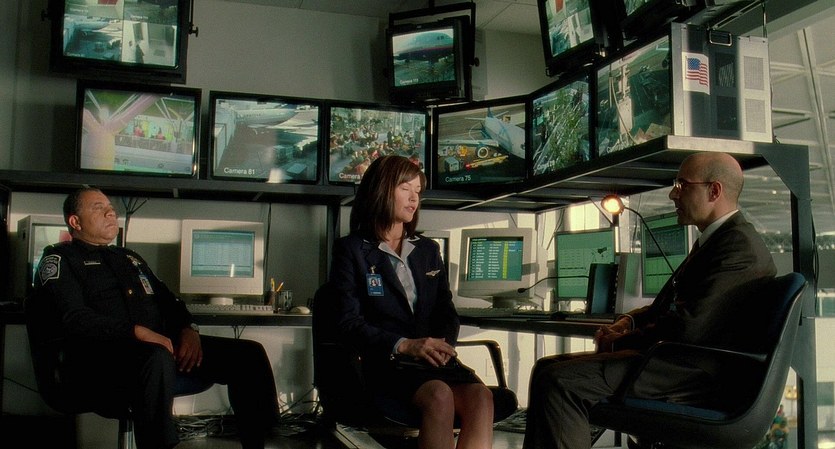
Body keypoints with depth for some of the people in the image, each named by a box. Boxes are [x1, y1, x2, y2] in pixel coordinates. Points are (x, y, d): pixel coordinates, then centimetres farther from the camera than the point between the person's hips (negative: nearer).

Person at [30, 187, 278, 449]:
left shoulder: (130, 258, 31)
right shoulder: (59, 260, 9)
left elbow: (167, 300, 25)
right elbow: (74, 318, -8)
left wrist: (188, 329, 1)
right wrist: (137, 332, -21)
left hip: (158, 346, 7)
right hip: (99, 355, -7)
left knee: (249, 354, -10)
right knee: (158, 358, -42)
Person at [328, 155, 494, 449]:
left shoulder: (428, 250, 24)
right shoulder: (351, 250, 8)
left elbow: (446, 311, 18)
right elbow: (349, 322, -3)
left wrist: (443, 345, -5)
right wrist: (404, 345, -17)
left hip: (435, 359, 4)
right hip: (384, 362, -4)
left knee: (481, 396, -28)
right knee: (440, 395, -35)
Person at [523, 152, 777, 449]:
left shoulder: (740, 245, -14)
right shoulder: (715, 240, 20)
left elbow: (687, 328, -22)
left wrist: (621, 342, -8)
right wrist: (629, 321, 8)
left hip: (696, 373, -11)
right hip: (676, 359, 11)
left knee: (560, 381, -24)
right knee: (547, 368, 7)